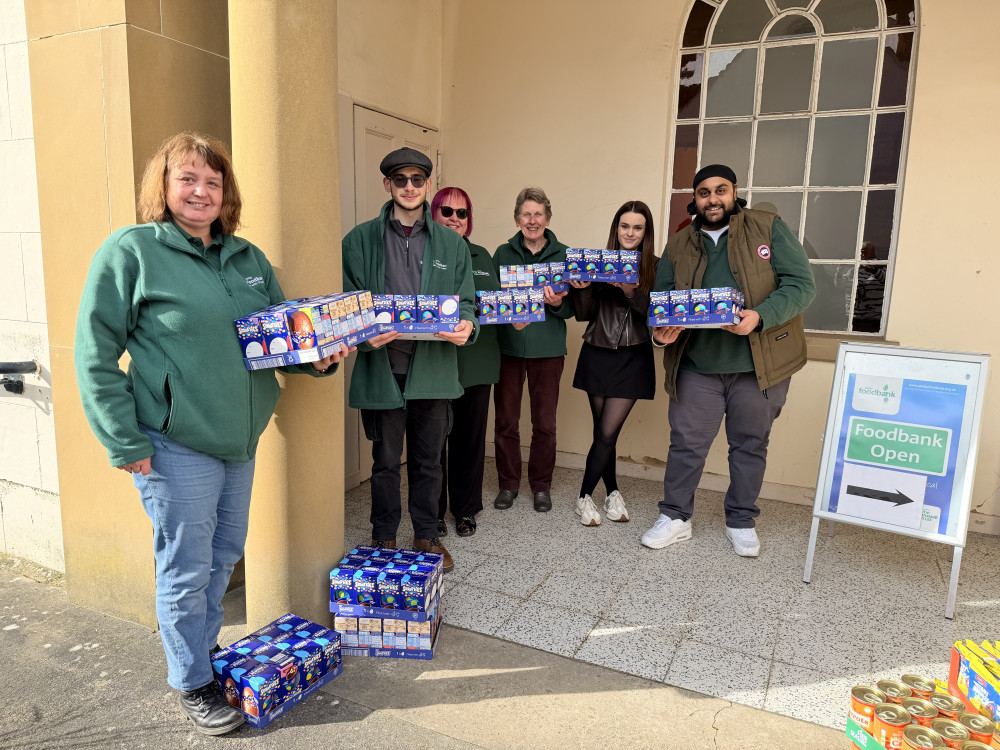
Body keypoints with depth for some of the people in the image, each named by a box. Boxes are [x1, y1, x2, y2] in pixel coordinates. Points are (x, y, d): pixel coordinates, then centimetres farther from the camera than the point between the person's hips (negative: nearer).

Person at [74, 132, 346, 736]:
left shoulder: (249, 257, 10)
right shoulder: (131, 251, -7)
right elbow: (96, 357, -9)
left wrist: (320, 358, -4)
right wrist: (126, 445, -12)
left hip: (241, 437, 6)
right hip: (175, 444, -6)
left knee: (224, 556, 19)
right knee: (187, 569, 7)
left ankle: (201, 647, 42)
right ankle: (192, 684, 28)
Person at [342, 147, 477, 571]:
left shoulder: (452, 244, 9)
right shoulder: (360, 241, 3)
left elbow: (465, 302, 7)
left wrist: (466, 325, -16)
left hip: (434, 368, 2)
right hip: (382, 368, -1)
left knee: (429, 460, 13)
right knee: (385, 461, 11)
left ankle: (427, 536, 31)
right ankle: (384, 539, 29)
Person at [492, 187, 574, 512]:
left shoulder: (562, 255, 4)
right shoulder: (503, 253, 5)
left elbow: (572, 307, 4)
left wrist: (557, 302, -18)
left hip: (548, 348, 0)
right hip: (508, 346, 1)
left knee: (545, 423, 6)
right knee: (506, 421, 6)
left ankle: (541, 485, 23)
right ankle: (508, 483, 22)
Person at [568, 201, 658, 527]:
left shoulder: (656, 267, -2)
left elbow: (655, 314, -10)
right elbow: (585, 314, 2)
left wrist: (632, 292, -26)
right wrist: (582, 288, -16)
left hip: (633, 357, -2)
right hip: (597, 354, 2)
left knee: (607, 433, -5)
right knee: (603, 431, 8)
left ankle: (585, 496, 10)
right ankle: (612, 493, 26)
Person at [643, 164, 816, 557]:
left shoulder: (769, 229, 0)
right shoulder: (679, 246, 9)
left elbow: (802, 284, -6)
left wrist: (760, 317, -23)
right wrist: (661, 330, -11)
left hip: (758, 365, -1)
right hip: (697, 366, 2)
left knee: (750, 444, 11)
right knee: (686, 442, 5)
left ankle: (741, 522, 29)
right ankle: (675, 517, 21)